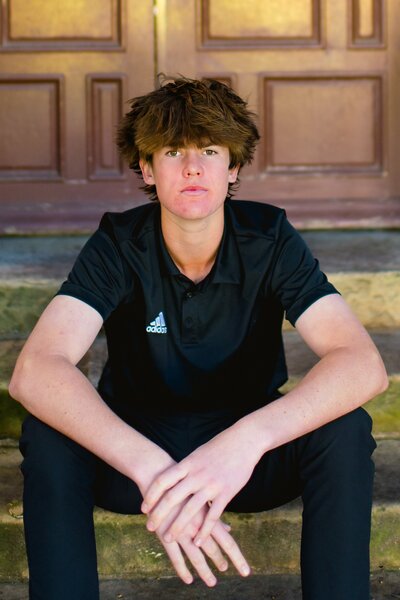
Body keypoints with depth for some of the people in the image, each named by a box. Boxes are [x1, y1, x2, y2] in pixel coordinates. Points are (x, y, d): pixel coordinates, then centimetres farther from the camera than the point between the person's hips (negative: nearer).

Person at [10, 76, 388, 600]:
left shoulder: (270, 239, -14)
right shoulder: (119, 246, -15)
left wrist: (245, 440, -46)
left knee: (345, 430, -29)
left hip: (252, 453, 1)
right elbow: (34, 371, -32)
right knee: (48, 433, -30)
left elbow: (364, 365, -28)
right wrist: (151, 467, -48)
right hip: (134, 446, 0)